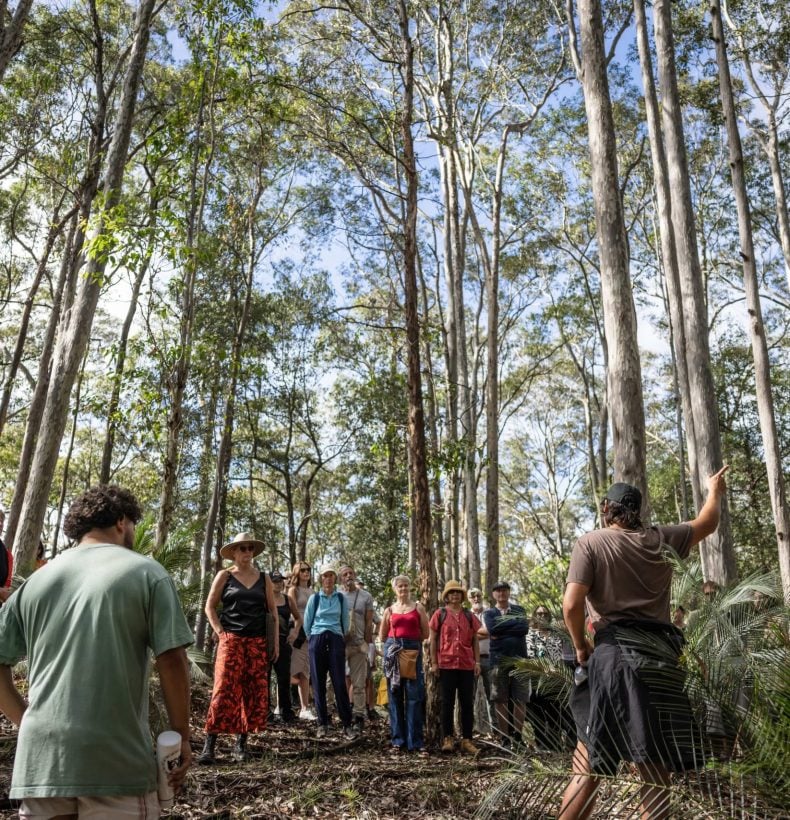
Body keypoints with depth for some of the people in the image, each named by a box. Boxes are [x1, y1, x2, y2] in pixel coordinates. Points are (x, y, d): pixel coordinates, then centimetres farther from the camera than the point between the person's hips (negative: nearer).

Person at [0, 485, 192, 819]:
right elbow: (172, 660, -8)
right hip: (117, 761, -3)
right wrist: (181, 734, 1)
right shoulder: (146, 572, -2)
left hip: (39, 760, 4)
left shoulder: (36, 579, 10)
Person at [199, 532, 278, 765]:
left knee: (253, 692, 4)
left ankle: (241, 743, 16)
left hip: (258, 642, 3)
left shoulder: (264, 579, 10)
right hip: (231, 640, -3)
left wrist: (275, 641, 7)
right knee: (224, 690, -11)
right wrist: (220, 632, -7)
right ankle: (209, 746, -6)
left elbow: (272, 610, 12)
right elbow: (210, 606, 4)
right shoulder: (224, 576, 3)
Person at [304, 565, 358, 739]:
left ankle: (347, 725, -3)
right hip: (317, 640, 0)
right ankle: (322, 724, 10)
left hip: (336, 640, 0)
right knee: (318, 683, 1)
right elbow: (307, 621, 10)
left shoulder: (341, 598, 7)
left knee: (339, 683, -6)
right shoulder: (314, 598, 4)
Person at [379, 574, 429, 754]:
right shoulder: (389, 611, 12)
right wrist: (396, 641, 6)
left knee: (414, 696, -4)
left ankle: (416, 741, 1)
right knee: (395, 696, 4)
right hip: (393, 651, 2)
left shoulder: (418, 608, 8)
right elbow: (382, 636, 16)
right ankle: (398, 741, 12)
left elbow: (426, 633, 6)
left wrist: (410, 639, 7)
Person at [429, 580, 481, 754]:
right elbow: (433, 640, 3)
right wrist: (434, 663, -3)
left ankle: (467, 740, 10)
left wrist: (477, 662, 4)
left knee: (467, 703, 4)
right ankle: (448, 738, 11)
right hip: (446, 664, -2)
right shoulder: (440, 614, 3)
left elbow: (475, 641, 12)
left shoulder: (469, 616, 10)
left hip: (467, 665, 2)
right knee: (448, 702, 3)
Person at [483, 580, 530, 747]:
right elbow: (492, 629, -11)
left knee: (520, 698, -1)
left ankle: (518, 735, 8)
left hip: (519, 658, 1)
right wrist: (514, 625, -7)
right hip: (498, 660, -1)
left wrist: (501, 631, -8)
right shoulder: (489, 613, 10)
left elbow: (525, 628, -5)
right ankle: (504, 736, 8)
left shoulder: (519, 610, 14)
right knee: (500, 699, 0)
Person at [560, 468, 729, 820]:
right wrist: (715, 490, 47)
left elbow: (572, 604, -12)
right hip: (661, 655, 3)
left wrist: (580, 646, 5)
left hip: (617, 653, -3)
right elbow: (707, 523, 28)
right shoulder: (659, 539, 10)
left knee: (587, 763, 1)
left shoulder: (589, 543, 0)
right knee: (656, 768, 8)